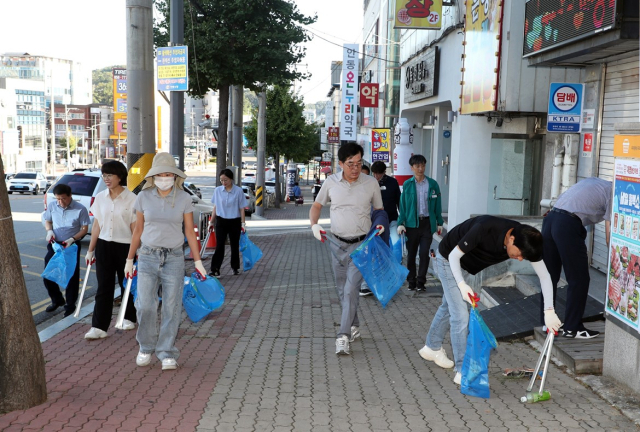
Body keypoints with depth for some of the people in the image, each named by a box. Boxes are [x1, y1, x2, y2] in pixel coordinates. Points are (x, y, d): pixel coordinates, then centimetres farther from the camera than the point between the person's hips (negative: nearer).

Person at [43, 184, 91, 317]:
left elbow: (84, 229, -8)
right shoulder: (52, 206, -3)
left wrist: (72, 239, -22)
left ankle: (70, 304, 19)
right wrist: (49, 230, -9)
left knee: (71, 276, 3)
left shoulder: (80, 209, -14)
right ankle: (57, 300, 30)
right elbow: (47, 221, 13)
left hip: (72, 245, -4)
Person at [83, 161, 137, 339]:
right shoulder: (100, 198, 5)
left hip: (124, 246, -3)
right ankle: (99, 327, 1)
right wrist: (90, 250, 10)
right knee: (103, 287, 0)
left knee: (126, 284, 11)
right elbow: (96, 225, 10)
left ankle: (130, 318, 31)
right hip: (104, 245, 3)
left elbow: (135, 228, -8)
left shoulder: (131, 199, -9)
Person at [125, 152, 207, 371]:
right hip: (148, 256, 0)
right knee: (145, 306, -5)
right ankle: (146, 347, 18)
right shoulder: (144, 197, 2)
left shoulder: (184, 199, 0)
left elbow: (190, 232, 3)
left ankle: (167, 353, 13)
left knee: (171, 308, 1)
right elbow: (138, 231, 9)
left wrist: (198, 262, 0)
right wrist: (130, 259, 12)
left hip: (174, 257, 0)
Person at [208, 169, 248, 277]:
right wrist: (211, 222, 10)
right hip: (221, 221, 1)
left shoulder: (238, 191, -5)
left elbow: (241, 208, -2)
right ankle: (215, 269, -6)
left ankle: (235, 267, 25)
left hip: (234, 222, -1)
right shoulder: (217, 191, 2)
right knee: (219, 245, -5)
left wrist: (243, 224, -5)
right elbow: (215, 207, 10)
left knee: (234, 245, 10)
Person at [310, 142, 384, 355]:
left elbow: (379, 209, 9)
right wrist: (314, 225, -7)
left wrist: (380, 224, -11)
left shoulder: (371, 183, -4)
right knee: (342, 290, 13)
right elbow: (317, 206, 11)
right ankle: (354, 326, 32)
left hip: (361, 244, -3)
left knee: (351, 289, -14)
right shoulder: (331, 182, 0)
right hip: (337, 243, 3)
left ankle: (343, 335, -12)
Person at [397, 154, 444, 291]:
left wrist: (439, 223, 7)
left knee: (424, 253, -2)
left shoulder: (432, 184, 2)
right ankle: (411, 281, 20)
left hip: (427, 222, 0)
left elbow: (437, 205, 7)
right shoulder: (407, 185, 1)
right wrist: (401, 223, -5)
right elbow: (403, 205, 2)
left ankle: (421, 281, 9)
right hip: (411, 223, 0)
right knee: (411, 254, 8)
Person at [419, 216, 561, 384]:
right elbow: (454, 255, -28)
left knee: (449, 306, 22)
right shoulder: (485, 229, -41)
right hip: (448, 259, -7)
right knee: (460, 315, -12)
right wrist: (462, 285, -38)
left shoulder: (524, 240, -25)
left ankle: (432, 348, 43)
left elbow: (544, 276, -17)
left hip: (465, 263, 7)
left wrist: (549, 311, -25)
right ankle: (462, 372, -6)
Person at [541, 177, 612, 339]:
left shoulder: (595, 183, 29)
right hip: (568, 225, -8)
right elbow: (609, 235, 0)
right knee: (579, 279, 4)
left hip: (550, 218, 8)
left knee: (550, 277, 15)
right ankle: (572, 328, 10)